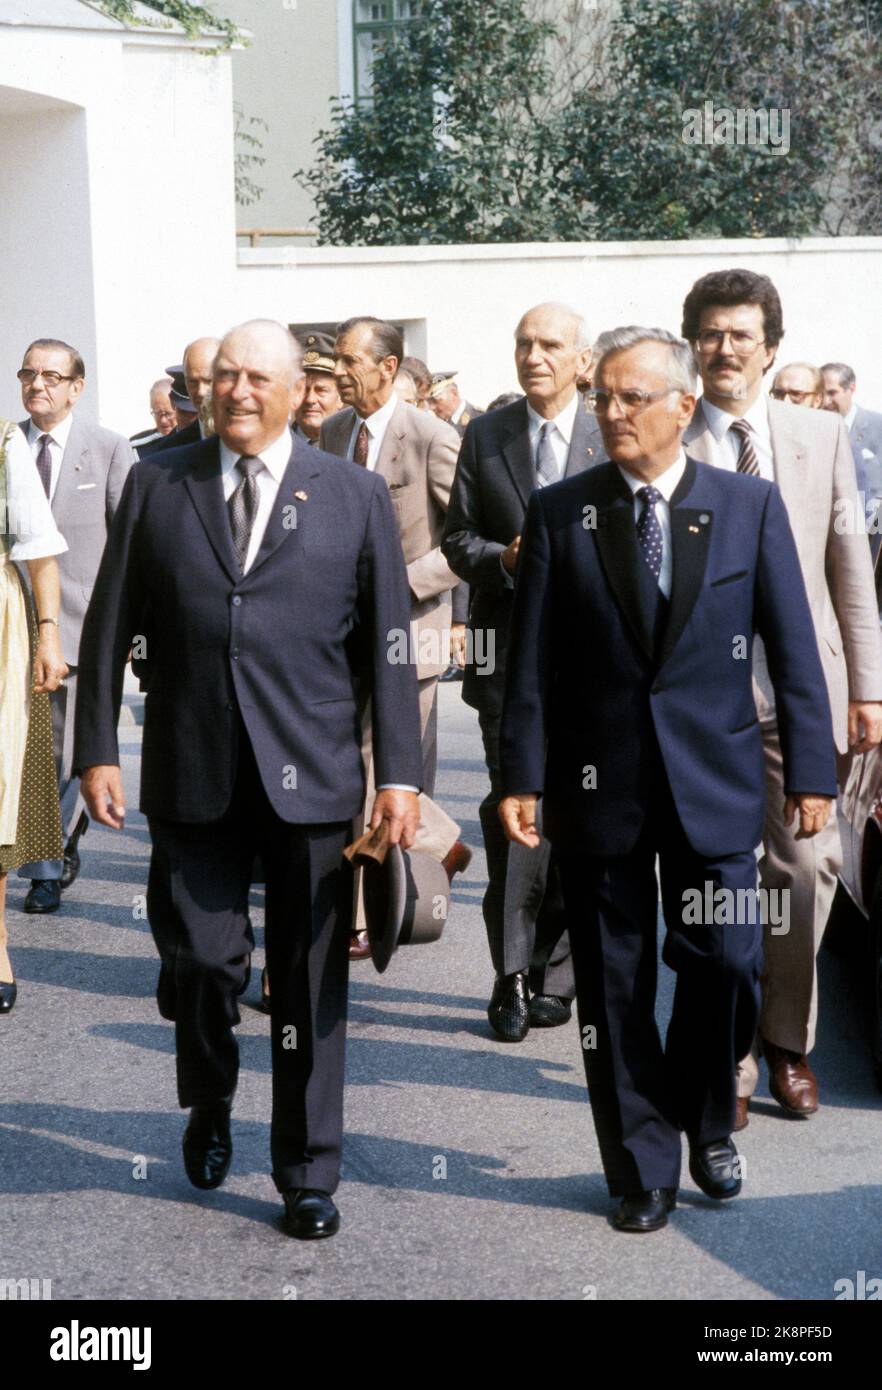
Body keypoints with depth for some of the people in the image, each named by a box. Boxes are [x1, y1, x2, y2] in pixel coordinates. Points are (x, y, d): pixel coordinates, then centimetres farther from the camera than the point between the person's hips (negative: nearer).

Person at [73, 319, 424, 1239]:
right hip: (192, 777, 1)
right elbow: (109, 627, 8)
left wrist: (399, 774, -2)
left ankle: (309, 1176, 21)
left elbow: (388, 642, 3)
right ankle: (209, 1106, 33)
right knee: (200, 959, 0)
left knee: (310, 985, 6)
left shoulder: (355, 496, 4)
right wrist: (96, 749, 2)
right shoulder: (156, 485, 7)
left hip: (312, 778, 0)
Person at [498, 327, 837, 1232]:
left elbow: (792, 647, 2)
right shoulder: (558, 512, 2)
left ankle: (706, 1123, 27)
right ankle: (643, 1169, 22)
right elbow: (531, 657, 1)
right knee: (615, 985, 7)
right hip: (598, 783, 1)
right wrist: (521, 775, -4)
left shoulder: (749, 504, 1)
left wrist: (810, 768, -1)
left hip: (713, 778, 0)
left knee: (726, 961, -3)